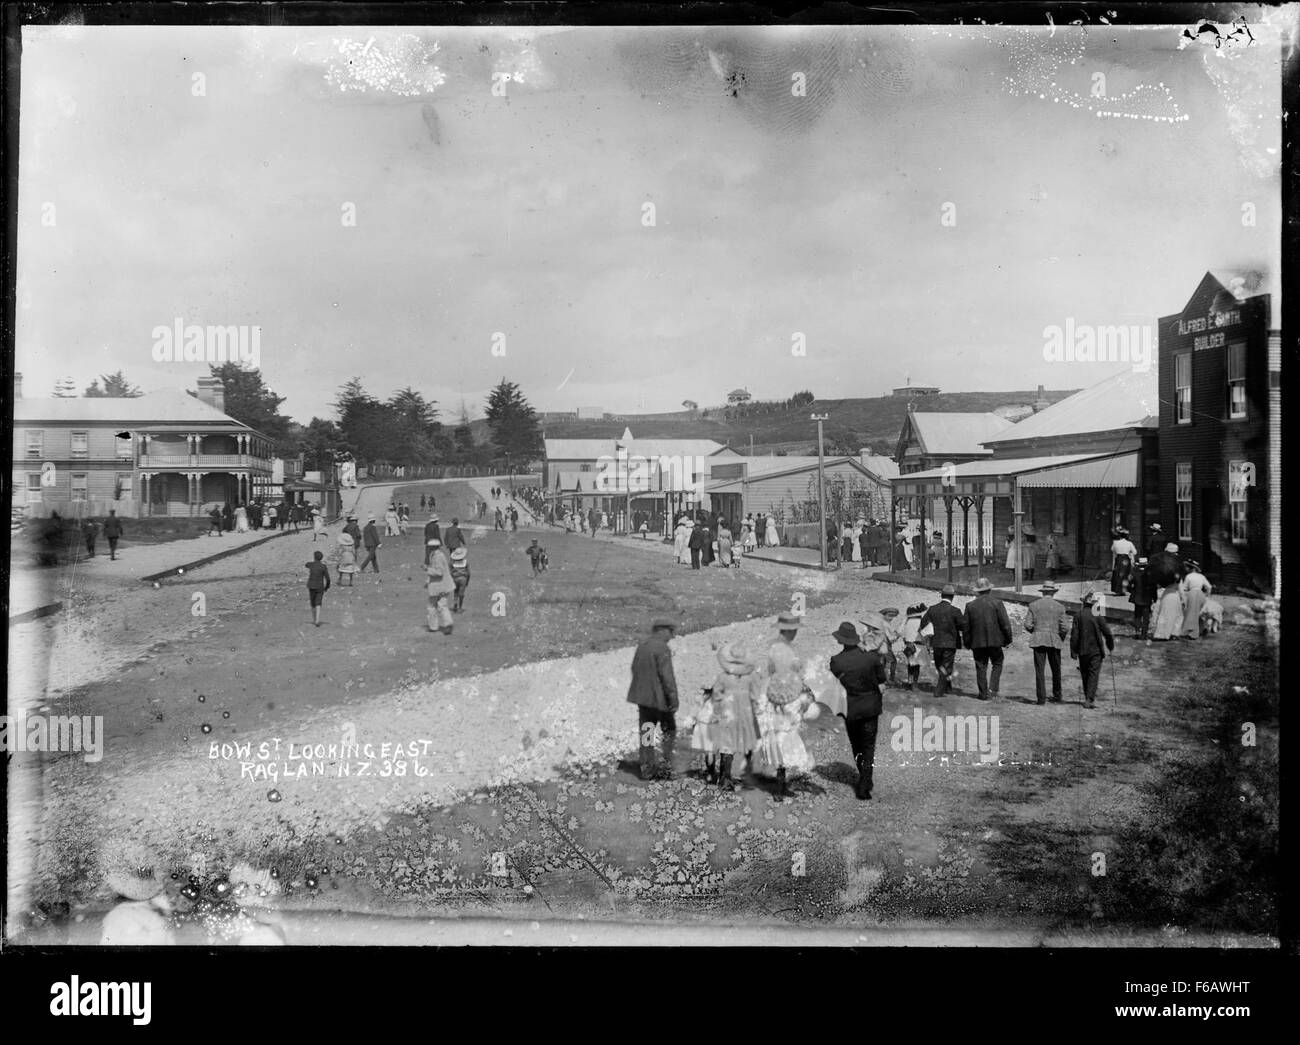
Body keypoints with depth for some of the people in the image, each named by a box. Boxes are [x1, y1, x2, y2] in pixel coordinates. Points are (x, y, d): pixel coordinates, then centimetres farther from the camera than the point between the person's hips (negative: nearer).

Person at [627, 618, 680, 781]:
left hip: (642, 696, 7)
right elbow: (667, 675, -20)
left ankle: (647, 769, 12)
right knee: (669, 731, 8)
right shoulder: (662, 648, -15)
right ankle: (666, 767, 5)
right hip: (659, 697, -7)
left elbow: (634, 670, 17)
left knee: (646, 732, 10)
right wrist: (673, 698, -18)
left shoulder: (641, 647, 10)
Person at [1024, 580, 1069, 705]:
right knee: (1056, 670, 13)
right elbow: (1065, 627, -6)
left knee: (1040, 670, 0)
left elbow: (1027, 625, -2)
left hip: (1038, 641, 0)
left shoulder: (1033, 605, 2)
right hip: (1054, 641, 0)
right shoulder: (1059, 607, -1)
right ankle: (1057, 697, 20)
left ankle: (1041, 698, -3)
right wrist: (1062, 637, 13)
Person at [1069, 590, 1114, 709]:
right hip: (1096, 650, -2)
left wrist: (1073, 651, 0)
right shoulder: (1097, 615, -9)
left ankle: (1088, 697, 23)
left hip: (1083, 651, 2)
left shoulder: (1078, 615, -4)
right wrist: (1110, 645, 13)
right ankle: (1089, 699, -9)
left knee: (1085, 674, 14)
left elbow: (1074, 634, -5)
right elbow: (1107, 633, -5)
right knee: (1094, 674, 0)